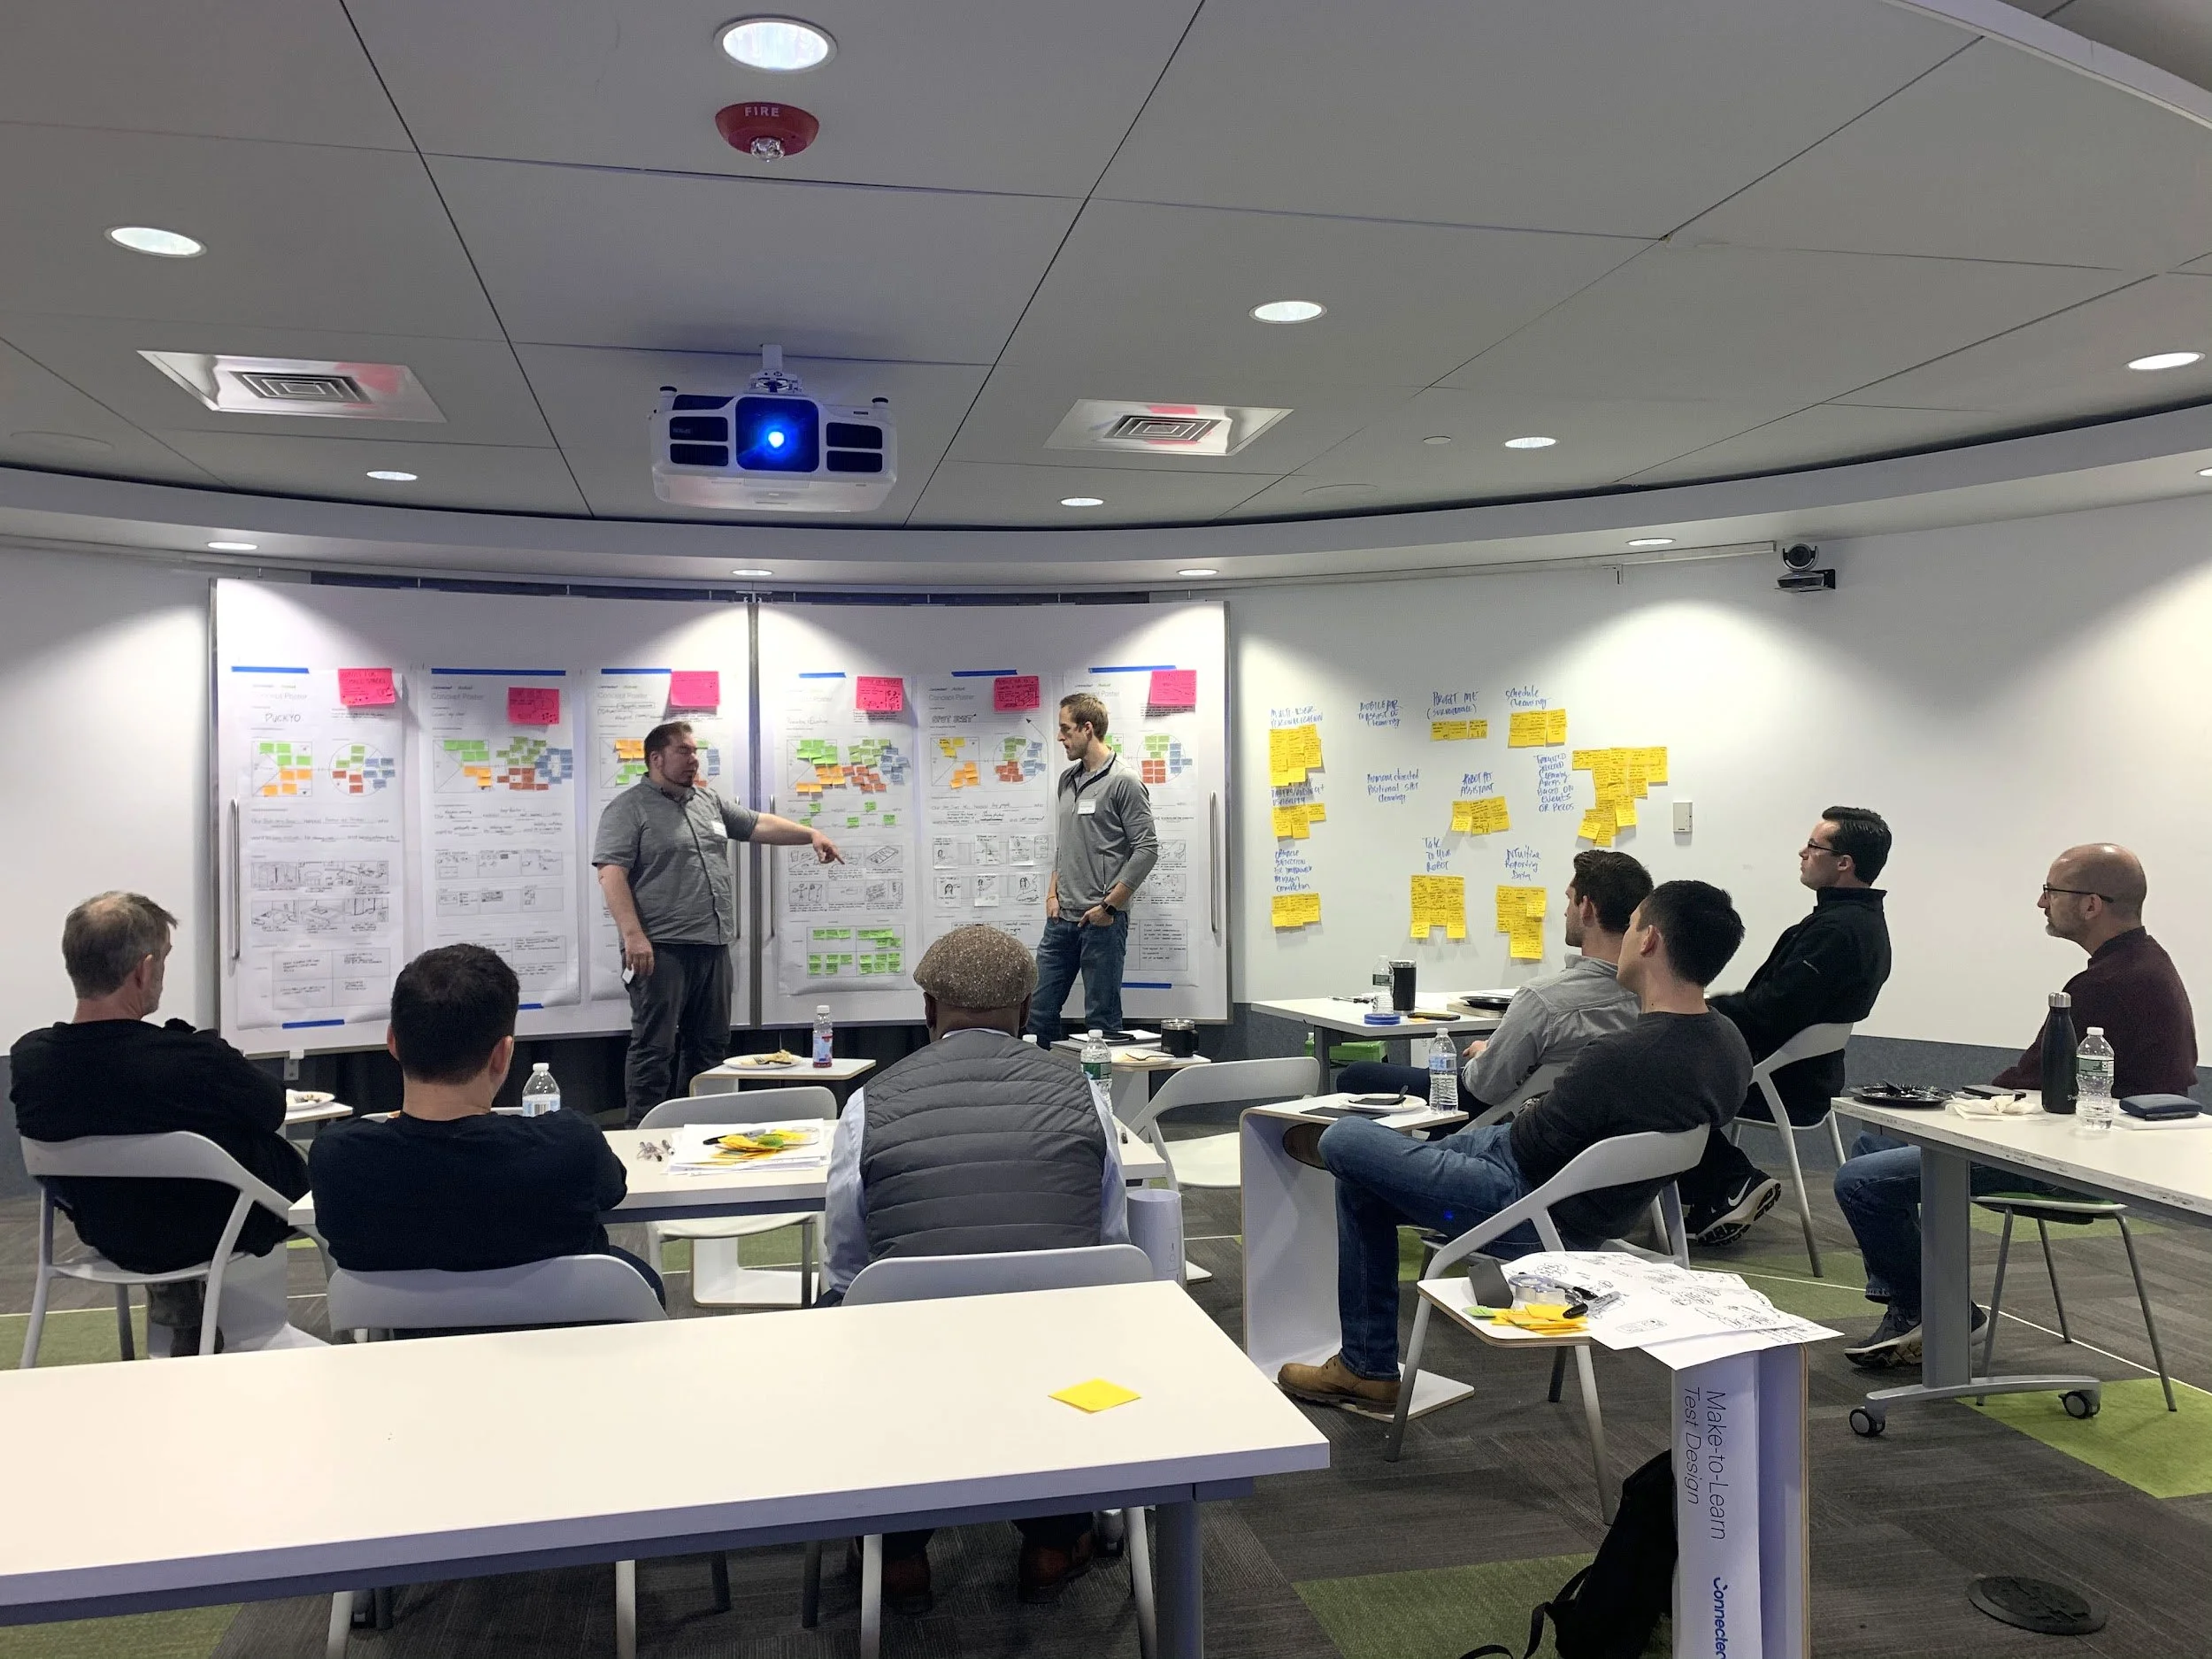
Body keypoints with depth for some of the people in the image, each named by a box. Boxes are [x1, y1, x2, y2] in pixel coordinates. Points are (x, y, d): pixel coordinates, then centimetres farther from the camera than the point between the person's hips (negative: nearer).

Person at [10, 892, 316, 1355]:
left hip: (105, 1235, 5)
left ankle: (176, 1343, 41)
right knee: (287, 1159, 23)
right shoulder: (192, 1061, -35)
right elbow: (273, 1107, -15)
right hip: (209, 1234, -5)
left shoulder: (27, 1058, -20)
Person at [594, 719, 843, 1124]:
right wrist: (633, 935, -21)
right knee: (654, 1047, -5)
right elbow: (611, 873, -12)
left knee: (710, 1045, 12)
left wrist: (811, 834, 8)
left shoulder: (709, 802, 18)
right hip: (662, 948, -7)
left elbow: (759, 825, 22)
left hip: (713, 946, 8)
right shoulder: (629, 809, -4)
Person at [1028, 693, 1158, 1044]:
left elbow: (1147, 849, -13)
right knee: (1038, 1012, 9)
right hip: (1061, 920, 7)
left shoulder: (1124, 781, -9)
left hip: (1102, 922, -7)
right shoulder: (1066, 780, 14)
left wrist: (1109, 905, -14)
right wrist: (1053, 893, 9)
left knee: (1102, 1019, 2)